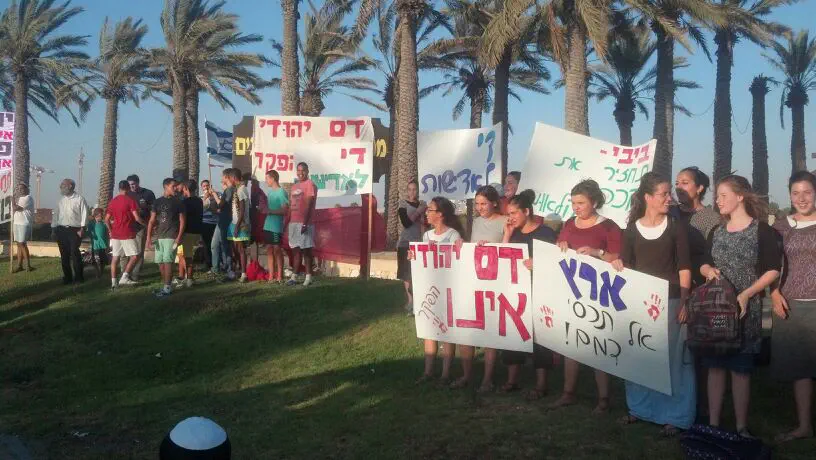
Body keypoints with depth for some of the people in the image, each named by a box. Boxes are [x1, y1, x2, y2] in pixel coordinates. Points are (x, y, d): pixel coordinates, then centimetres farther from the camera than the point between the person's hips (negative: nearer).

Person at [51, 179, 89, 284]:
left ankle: (79, 277, -1)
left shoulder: (79, 199, -1)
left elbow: (84, 215, -6)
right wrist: (53, 230, 12)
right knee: (64, 255, 5)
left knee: (75, 253, -10)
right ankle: (67, 277, 14)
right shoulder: (61, 201, 16)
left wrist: (82, 229, -13)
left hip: (74, 230, -5)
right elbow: (56, 215, 17)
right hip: (61, 230, 5)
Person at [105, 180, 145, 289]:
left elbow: (107, 219, 12)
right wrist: (145, 224, 3)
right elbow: (137, 218, -14)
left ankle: (113, 282, 8)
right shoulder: (130, 200, -7)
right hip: (127, 234, -6)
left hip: (115, 234, 6)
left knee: (115, 257, 10)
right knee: (135, 256, 1)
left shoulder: (112, 201, 11)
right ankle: (125, 277, -11)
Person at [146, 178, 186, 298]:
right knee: (160, 262, 5)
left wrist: (179, 237, -10)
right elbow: (152, 221, 8)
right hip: (159, 237, 4)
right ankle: (165, 285, 16)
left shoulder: (178, 202, 2)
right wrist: (149, 238, 0)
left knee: (167, 261, -10)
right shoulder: (157, 202, 10)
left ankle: (167, 288, -5)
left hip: (171, 237, -4)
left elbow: (182, 221, 0)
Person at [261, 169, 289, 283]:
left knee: (277, 249, -3)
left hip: (277, 226, -7)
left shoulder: (281, 192, -9)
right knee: (269, 249, 7)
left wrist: (269, 211, -15)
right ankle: (271, 276, 10)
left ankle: (279, 276, 3)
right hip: (267, 225, 7)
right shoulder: (269, 192, 14)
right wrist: (263, 209, 4)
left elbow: (285, 210, -14)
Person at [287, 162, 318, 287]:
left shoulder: (310, 185, -5)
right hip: (293, 223, 7)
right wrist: (287, 224, 13)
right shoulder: (294, 187, 18)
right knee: (296, 251, 9)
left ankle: (308, 277, -1)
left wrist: (305, 223, -19)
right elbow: (290, 207, 18)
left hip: (304, 223, -7)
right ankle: (294, 277, 11)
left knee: (306, 250, -4)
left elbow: (309, 205, -13)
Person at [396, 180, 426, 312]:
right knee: (407, 273, -4)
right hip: (406, 242, -3)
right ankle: (410, 300, 3)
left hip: (419, 242, 3)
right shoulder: (403, 204, -1)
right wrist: (418, 212, -11)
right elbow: (406, 223, -14)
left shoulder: (423, 204, 10)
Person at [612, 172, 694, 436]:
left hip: (669, 301, -2)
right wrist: (617, 266, -14)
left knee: (671, 357, -1)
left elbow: (684, 267, -1)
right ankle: (640, 407, 24)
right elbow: (626, 266, 9)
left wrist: (684, 301, -8)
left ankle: (675, 415, 7)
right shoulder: (632, 229, 5)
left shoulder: (676, 227, 1)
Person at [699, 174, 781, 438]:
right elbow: (704, 264, 18)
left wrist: (746, 295, -17)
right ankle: (713, 424, 12)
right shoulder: (717, 232, 11)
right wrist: (709, 270, -6)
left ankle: (741, 427, 10)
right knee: (715, 365, 5)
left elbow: (773, 270, -7)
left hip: (746, 309, -4)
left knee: (740, 368, 0)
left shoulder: (761, 230, -4)